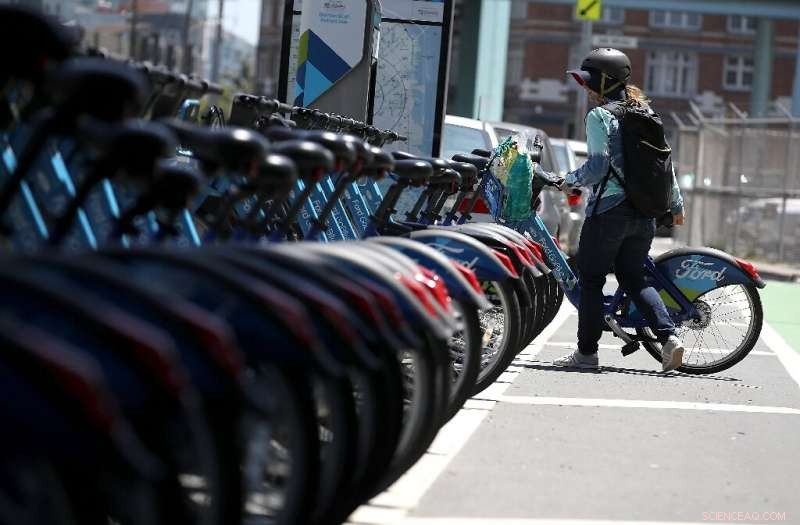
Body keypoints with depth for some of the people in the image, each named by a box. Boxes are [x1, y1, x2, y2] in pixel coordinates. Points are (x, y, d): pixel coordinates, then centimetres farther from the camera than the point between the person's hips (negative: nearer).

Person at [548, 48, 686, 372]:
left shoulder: (599, 116, -8)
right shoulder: (645, 113, 13)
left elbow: (598, 165, -17)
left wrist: (571, 181, 1)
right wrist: (676, 204, 24)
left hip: (608, 209, -7)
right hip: (645, 212, 7)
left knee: (590, 279, 5)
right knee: (633, 278, 15)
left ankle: (586, 352, 8)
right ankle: (668, 336, -3)